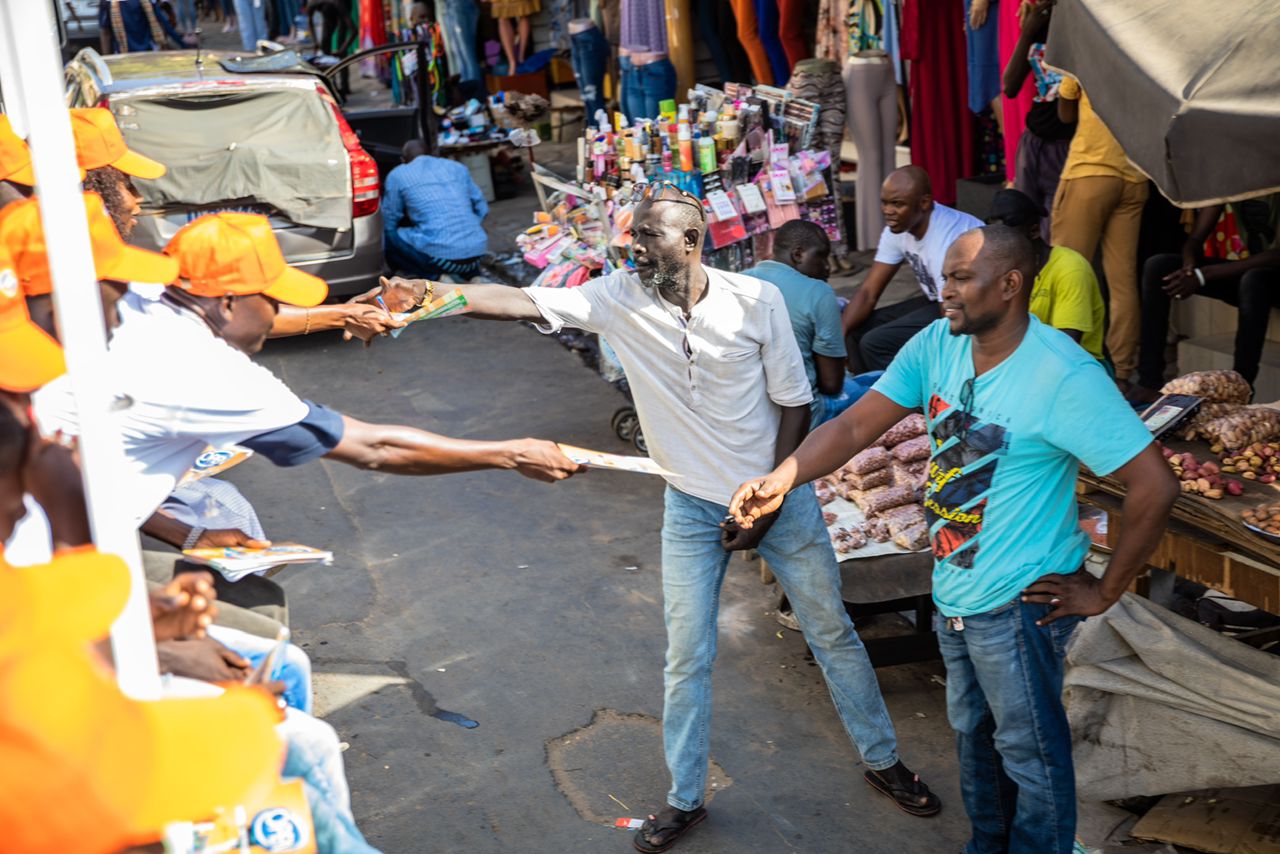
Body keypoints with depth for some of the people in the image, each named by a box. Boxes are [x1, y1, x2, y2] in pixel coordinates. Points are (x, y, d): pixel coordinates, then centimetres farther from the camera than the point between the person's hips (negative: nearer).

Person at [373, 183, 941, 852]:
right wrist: (430, 292, -39)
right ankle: (684, 798, 27)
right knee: (686, 659, 8)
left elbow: (793, 403, -7)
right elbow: (521, 302, -23)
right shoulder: (618, 298, -11)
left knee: (831, 632, 13)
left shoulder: (755, 301, -14)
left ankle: (883, 760, 35)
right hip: (693, 509, 1)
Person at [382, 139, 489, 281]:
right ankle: (472, 275, 10)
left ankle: (435, 278, -1)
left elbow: (389, 222, 14)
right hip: (476, 254, 5)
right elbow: (482, 208, 23)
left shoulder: (398, 175, 9)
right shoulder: (457, 167, 19)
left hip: (440, 254, -5)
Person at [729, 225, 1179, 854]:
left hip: (1018, 602, -8)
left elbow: (1155, 487, -24)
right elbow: (856, 425, -8)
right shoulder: (936, 346, -3)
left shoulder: (1064, 376, -24)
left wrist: (1104, 592, -17)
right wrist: (781, 478, -24)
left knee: (1029, 752, 10)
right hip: (953, 591, 8)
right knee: (973, 734, 26)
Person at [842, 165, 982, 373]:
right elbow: (868, 292, -1)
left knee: (875, 342, -20)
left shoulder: (949, 236, -30)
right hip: (935, 301, 8)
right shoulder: (897, 227, -5)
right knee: (855, 331, -1)